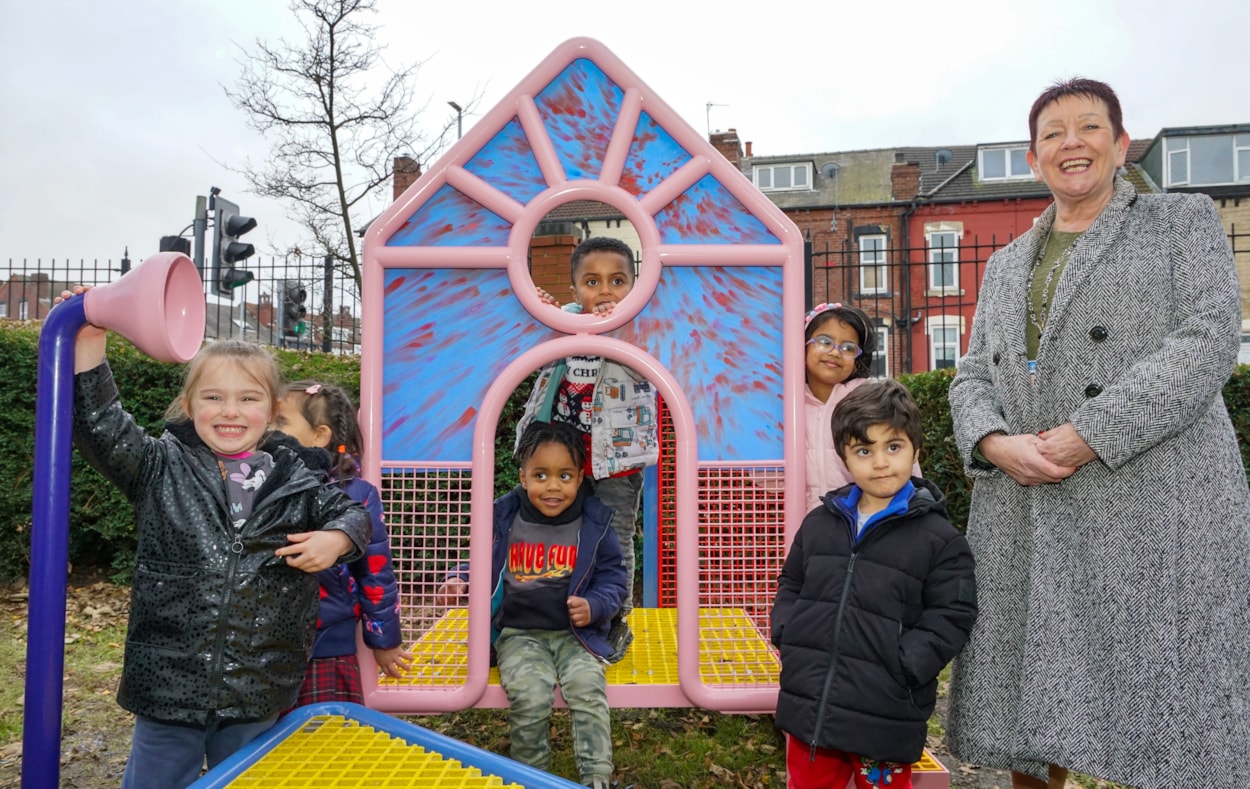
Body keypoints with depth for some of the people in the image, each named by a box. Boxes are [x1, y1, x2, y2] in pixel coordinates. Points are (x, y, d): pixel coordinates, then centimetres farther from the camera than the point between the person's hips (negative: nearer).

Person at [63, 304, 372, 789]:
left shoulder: (293, 478, 1)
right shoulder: (162, 468, 0)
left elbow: (351, 512, 10)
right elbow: (102, 428, -9)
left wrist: (335, 540, -11)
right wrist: (89, 343, -14)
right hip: (168, 680, 0)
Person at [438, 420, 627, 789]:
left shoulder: (594, 523, -2)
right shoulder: (503, 517, -2)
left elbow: (612, 576, 4)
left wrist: (594, 606, -13)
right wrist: (461, 579, -7)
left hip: (576, 634, 0)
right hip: (519, 634, 0)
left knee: (587, 687, -26)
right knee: (530, 696, -24)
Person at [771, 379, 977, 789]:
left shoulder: (939, 538, -6)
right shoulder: (818, 523, 6)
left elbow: (951, 616, -7)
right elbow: (791, 584, 15)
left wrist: (902, 666, -17)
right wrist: (787, 634, 0)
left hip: (884, 717, -4)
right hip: (809, 706, 4)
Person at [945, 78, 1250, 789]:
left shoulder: (1184, 221, 9)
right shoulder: (1006, 265, 21)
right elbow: (973, 377, 14)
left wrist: (1088, 435, -16)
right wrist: (995, 443, -9)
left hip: (1154, 503, -4)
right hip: (1024, 514, 4)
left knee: (1165, 722, 1)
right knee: (1027, 708, 8)